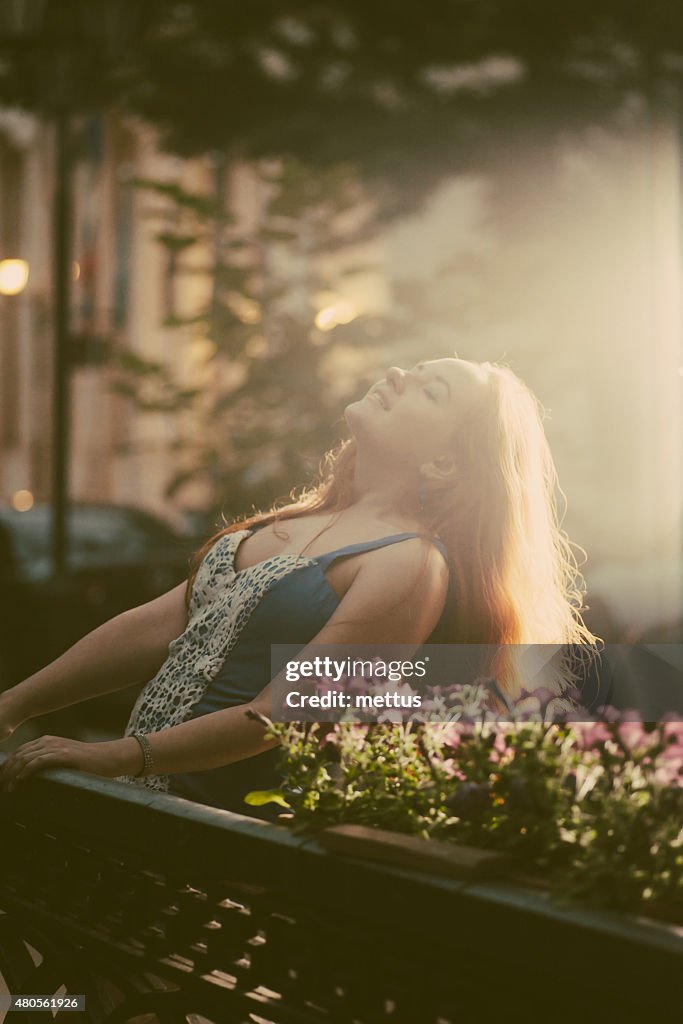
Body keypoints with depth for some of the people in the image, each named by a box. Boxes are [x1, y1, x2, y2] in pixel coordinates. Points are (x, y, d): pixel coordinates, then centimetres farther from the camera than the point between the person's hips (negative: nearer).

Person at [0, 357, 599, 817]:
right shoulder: (302, 522, 13)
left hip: (231, 817, -7)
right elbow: (161, 625, 11)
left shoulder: (412, 564, -12)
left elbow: (276, 715, -15)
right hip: (145, 794, 7)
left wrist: (114, 758, -15)